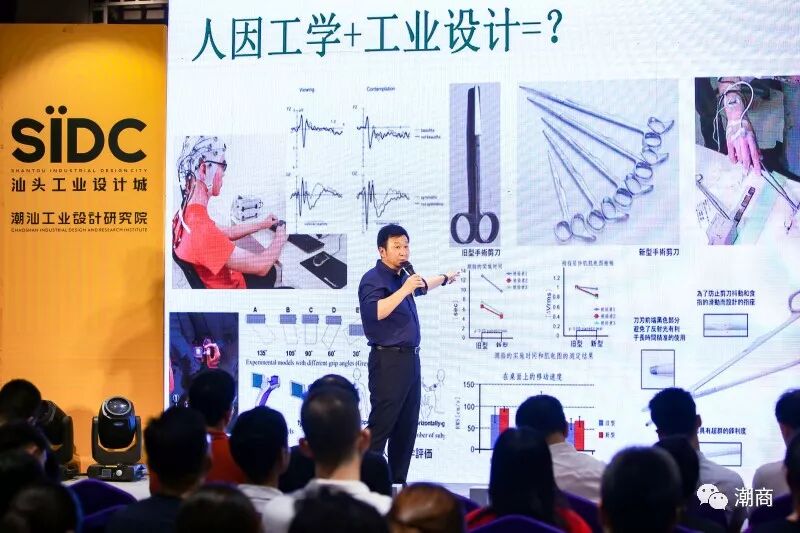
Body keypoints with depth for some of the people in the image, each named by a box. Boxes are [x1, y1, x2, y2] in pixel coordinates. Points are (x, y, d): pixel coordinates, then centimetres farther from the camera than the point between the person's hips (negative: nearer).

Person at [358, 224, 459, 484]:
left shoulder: (402, 276, 16)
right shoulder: (373, 279, -10)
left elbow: (421, 286, 40)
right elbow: (375, 312, -28)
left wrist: (444, 278, 55)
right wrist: (404, 289, -29)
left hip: (410, 358, 9)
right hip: (388, 360, -9)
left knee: (407, 428, 9)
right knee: (381, 425, -13)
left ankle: (397, 482, 13)